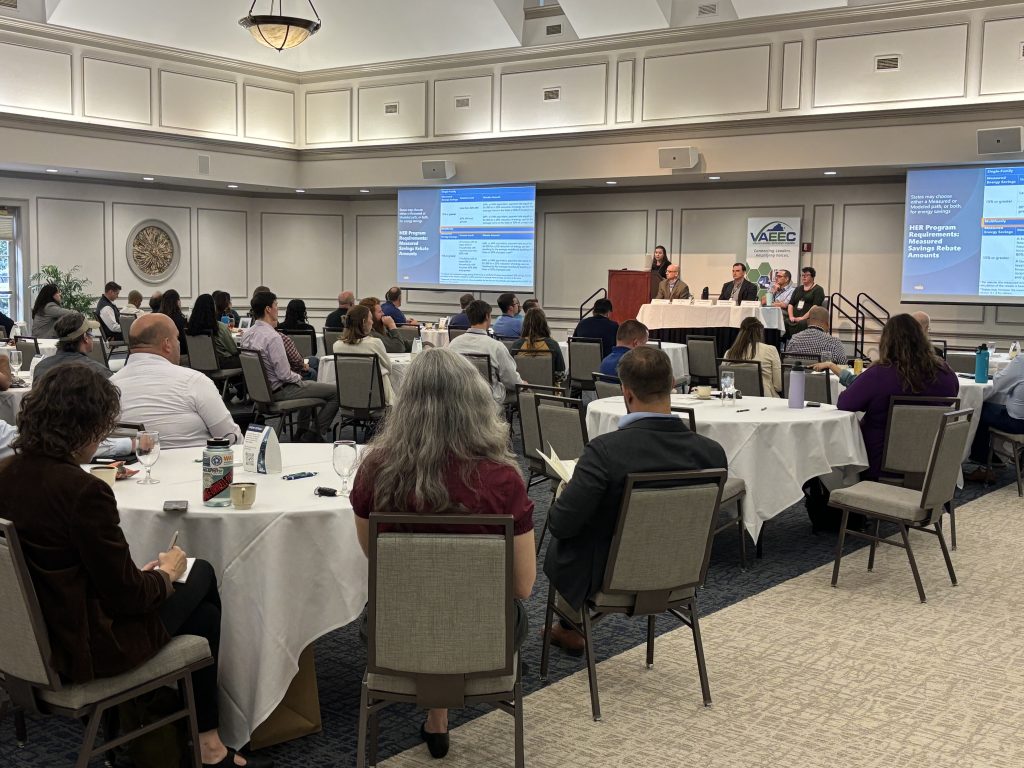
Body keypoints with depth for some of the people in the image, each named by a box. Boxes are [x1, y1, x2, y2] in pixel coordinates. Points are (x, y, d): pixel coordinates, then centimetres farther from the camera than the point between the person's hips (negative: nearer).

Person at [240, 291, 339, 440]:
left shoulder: (247, 334, 1)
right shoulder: (273, 337, -26)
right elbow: (284, 375, -24)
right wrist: (298, 377, -4)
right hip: (278, 391, -10)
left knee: (311, 383, 33)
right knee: (335, 392, -5)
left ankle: (302, 432, 32)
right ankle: (315, 436, 7)